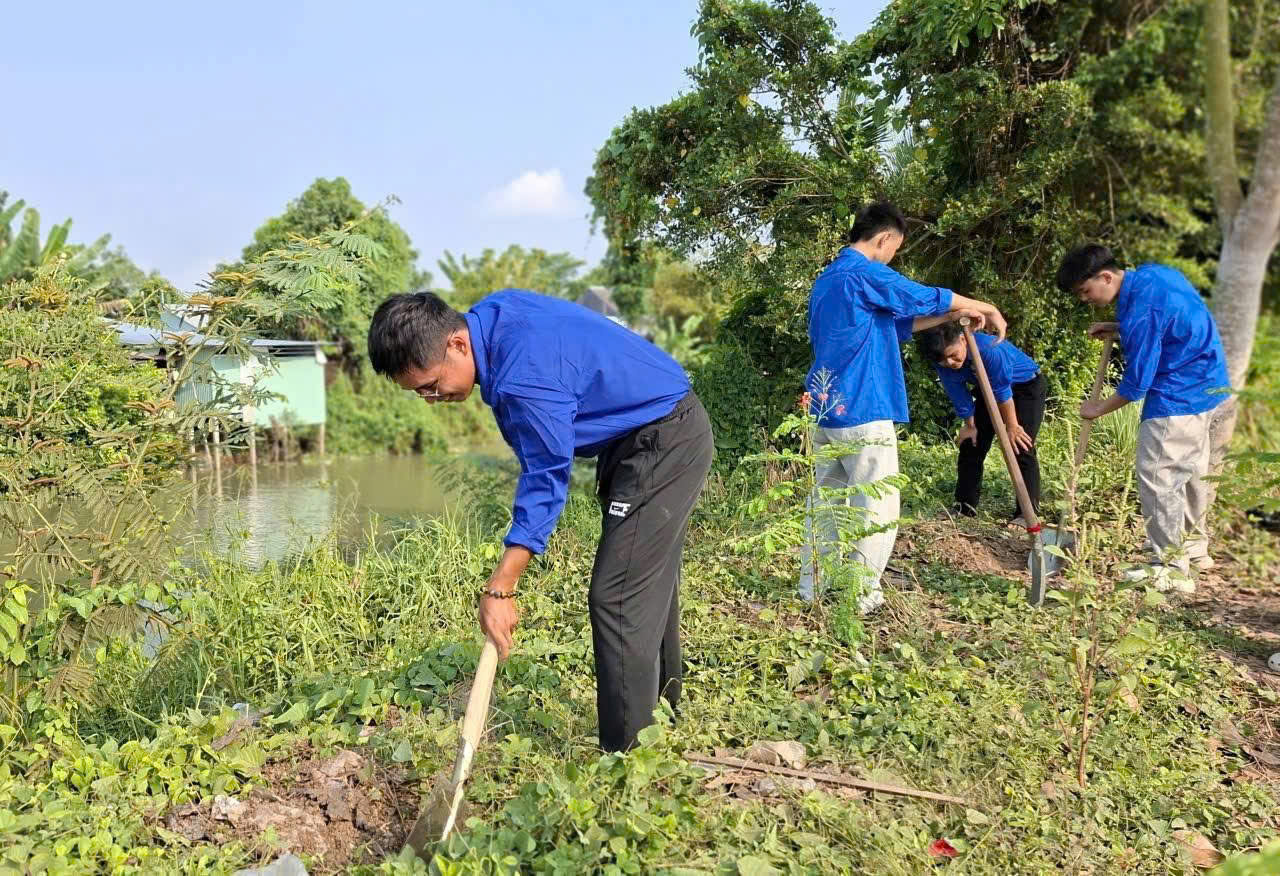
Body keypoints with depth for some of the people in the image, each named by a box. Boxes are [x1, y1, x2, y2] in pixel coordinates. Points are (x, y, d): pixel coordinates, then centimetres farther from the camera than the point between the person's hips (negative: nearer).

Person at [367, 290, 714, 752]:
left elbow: (546, 480, -26)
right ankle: (662, 706, 37)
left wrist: (499, 589, -23)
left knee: (617, 598, -11)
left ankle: (626, 755, -2)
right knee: (649, 581, 20)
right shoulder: (490, 312, -2)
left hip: (663, 444, -11)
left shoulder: (522, 379, -31)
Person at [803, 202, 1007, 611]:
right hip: (862, 411, -9)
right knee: (878, 508, 0)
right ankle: (861, 597, 4)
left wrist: (954, 315, 21)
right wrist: (988, 308, 13)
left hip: (824, 409, 9)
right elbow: (926, 298, -2)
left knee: (826, 501, 14)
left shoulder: (826, 279, 18)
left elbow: (897, 321, 22)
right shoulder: (865, 274, -12)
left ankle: (813, 588, 19)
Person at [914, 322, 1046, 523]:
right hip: (988, 390, 6)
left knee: (1021, 447, -16)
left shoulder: (988, 349, -41)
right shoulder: (943, 365, -22)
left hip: (1027, 385, -6)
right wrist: (970, 426, 0)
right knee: (971, 443, 4)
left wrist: (1011, 427, -19)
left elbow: (1003, 391, -30)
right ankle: (964, 508, 13)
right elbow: (960, 397, -7)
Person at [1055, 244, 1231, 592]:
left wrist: (1098, 409, -5)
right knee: (1190, 469, 22)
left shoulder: (1139, 306, -26)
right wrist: (1119, 329, 8)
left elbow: (1136, 383, -21)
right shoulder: (1149, 274, 2)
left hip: (1178, 396, -11)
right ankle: (1194, 546, 37)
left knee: (1157, 477, -7)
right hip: (1206, 382, 11)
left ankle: (1171, 569, -2)